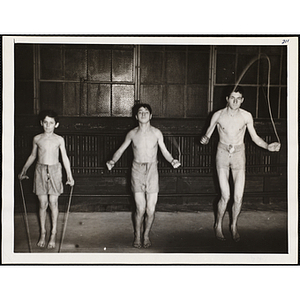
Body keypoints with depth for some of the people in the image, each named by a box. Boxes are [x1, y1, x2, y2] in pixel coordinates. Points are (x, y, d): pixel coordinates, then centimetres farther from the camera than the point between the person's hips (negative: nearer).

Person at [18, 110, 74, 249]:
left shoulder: (59, 140, -1)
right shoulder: (37, 139, 3)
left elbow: (65, 158, 2)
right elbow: (33, 156, 15)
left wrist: (69, 176, 0)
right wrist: (23, 171, 18)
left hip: (54, 171, -1)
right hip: (40, 171, 1)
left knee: (53, 203, 1)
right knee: (42, 204, 5)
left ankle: (53, 234, 13)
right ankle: (42, 233, 18)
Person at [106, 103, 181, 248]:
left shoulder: (156, 133, 4)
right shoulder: (132, 133, 5)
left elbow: (164, 151, 8)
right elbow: (121, 149, 12)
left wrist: (172, 160, -11)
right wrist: (113, 161, -5)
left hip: (152, 171, 1)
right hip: (137, 170, 0)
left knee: (151, 209, -1)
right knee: (140, 208, -5)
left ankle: (146, 235, 23)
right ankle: (137, 236, 18)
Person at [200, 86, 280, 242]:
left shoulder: (246, 116, -5)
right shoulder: (218, 115, -7)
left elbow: (255, 137, 5)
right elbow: (208, 134, 2)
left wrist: (268, 146, -12)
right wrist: (205, 140, -22)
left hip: (239, 155, 1)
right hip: (222, 154, -1)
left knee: (238, 196, -1)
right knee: (225, 196, -6)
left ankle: (234, 226, 24)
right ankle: (218, 225, 19)